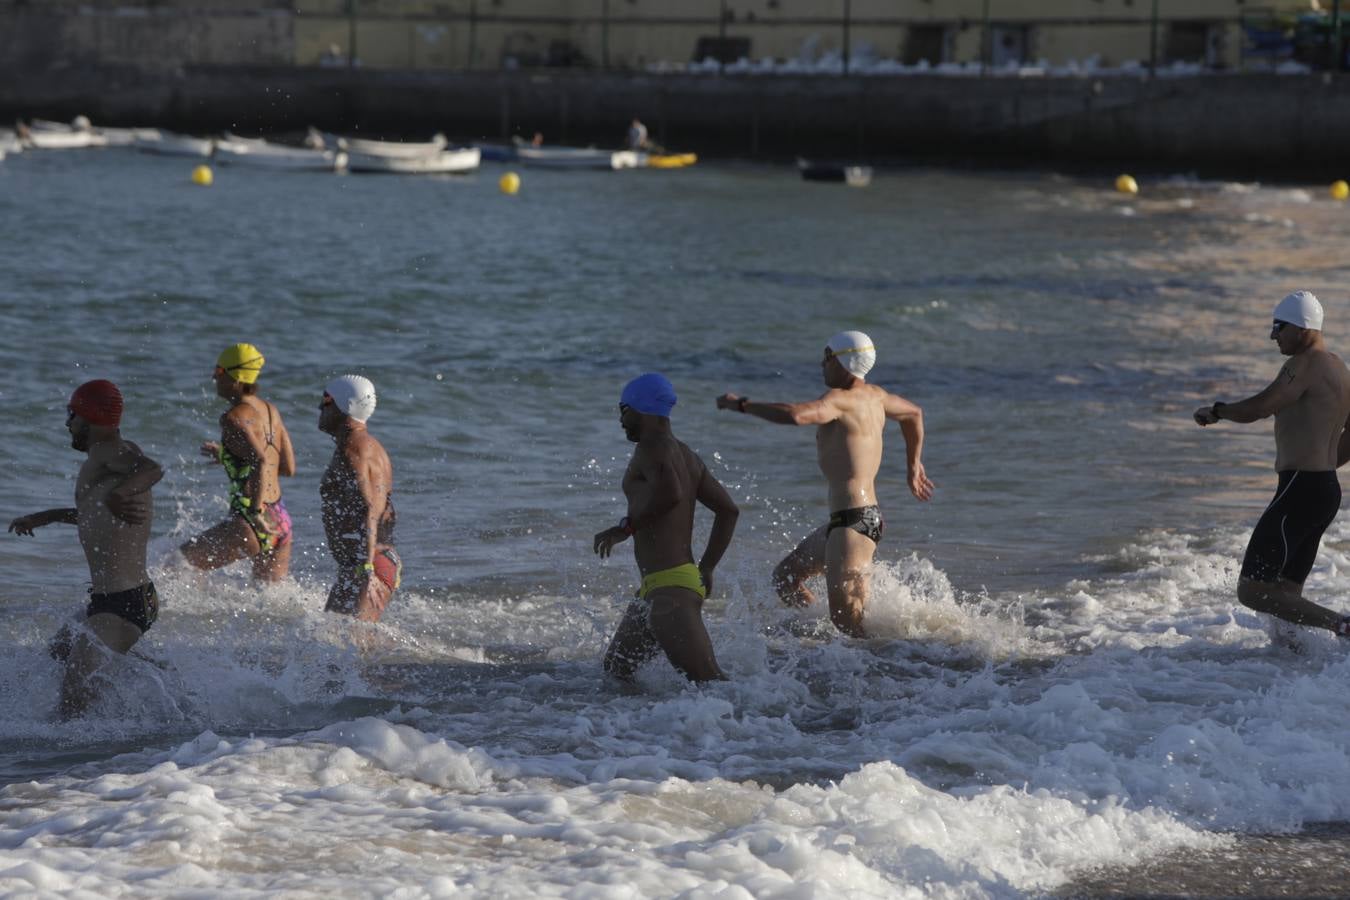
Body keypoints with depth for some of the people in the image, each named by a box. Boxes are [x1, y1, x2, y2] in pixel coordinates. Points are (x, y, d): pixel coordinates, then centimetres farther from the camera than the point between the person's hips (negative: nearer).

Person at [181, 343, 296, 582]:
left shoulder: (235, 417, -14)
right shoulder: (270, 410, 11)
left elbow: (261, 461, -28)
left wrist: (255, 512, -26)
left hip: (255, 524, -8)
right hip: (281, 520, 8)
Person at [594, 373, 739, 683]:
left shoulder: (651, 447, -9)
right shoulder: (688, 456, 19)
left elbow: (669, 493, -28)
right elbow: (728, 510, 20)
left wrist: (625, 527, -15)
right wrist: (705, 570, 22)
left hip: (669, 588, -11)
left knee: (710, 683, -16)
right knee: (615, 669, 19)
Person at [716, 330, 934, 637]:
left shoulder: (840, 399, -16)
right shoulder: (875, 396, 13)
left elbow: (795, 414, -34)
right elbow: (913, 413, 32)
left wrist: (741, 404, -22)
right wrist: (914, 466, 42)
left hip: (854, 520, -10)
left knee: (848, 619, -10)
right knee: (786, 577, 19)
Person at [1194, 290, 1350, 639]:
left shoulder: (1306, 365, -13)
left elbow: (1257, 408, -20)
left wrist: (1215, 411, -2)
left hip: (1300, 492, -10)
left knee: (1253, 591, -11)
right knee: (1286, 596, 13)